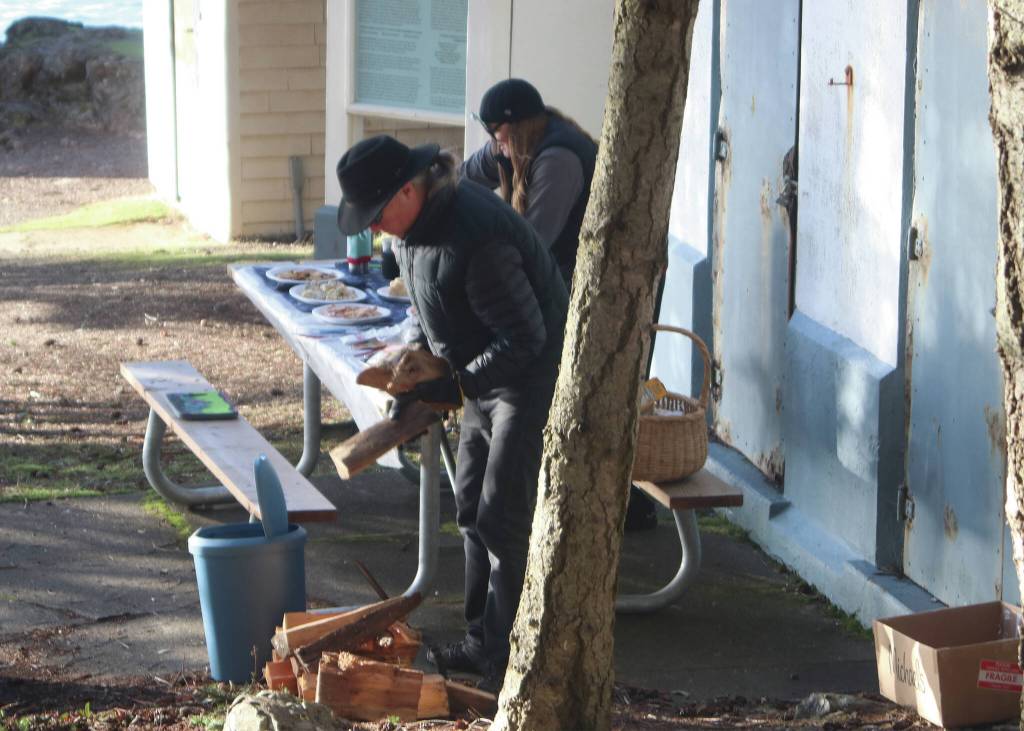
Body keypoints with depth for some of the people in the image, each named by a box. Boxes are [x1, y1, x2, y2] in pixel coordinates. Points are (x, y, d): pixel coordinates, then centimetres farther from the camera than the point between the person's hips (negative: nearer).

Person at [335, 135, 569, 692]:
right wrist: (420, 373, 5)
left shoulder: (476, 238, -32)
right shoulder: (417, 224, 0)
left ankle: (509, 660, -3)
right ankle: (483, 640, 26)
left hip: (530, 378, -10)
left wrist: (454, 385, -24)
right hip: (485, 377, 10)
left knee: (503, 519, -9)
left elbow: (524, 336, -27)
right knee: (472, 507, 15)